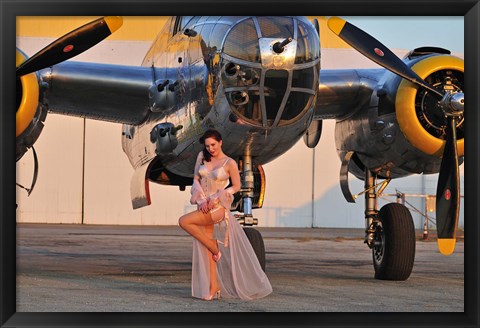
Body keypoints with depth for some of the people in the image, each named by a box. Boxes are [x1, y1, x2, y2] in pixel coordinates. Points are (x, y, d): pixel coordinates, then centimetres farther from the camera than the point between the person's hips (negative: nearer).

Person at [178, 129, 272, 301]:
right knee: (206, 249, 1)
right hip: (204, 205, 5)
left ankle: (214, 248, -8)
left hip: (218, 207, -5)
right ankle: (213, 287, 4)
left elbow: (236, 186, -1)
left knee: (184, 221, -23)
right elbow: (196, 179, 6)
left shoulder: (230, 163, -6)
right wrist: (202, 200, -9)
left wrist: (216, 198, -12)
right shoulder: (202, 157, 6)